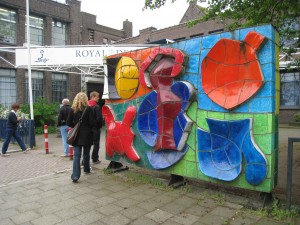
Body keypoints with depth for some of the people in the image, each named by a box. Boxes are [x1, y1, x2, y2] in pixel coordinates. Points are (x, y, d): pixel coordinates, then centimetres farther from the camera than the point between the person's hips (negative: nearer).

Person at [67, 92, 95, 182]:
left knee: (76, 155, 0)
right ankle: (86, 169, 34)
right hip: (87, 135, -1)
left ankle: (75, 175, -8)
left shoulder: (73, 109, -2)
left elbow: (69, 123, 1)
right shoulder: (88, 109, -9)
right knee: (86, 153, 17)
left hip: (76, 135, 1)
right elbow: (92, 122, -10)